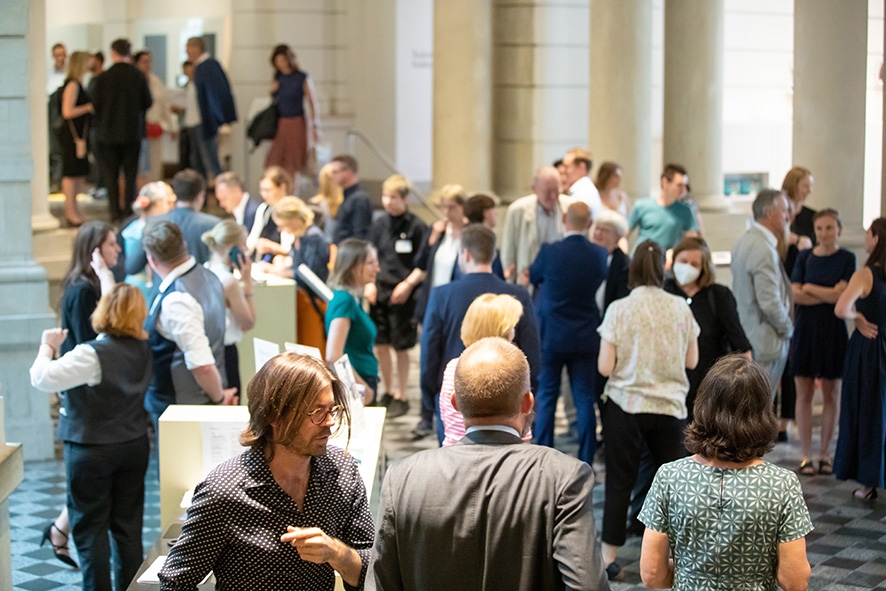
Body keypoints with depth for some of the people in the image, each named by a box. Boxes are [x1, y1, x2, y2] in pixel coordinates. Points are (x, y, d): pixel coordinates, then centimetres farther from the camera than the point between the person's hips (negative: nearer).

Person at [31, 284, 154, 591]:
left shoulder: (92, 355, -21)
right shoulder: (142, 349, -1)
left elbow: (42, 378, -25)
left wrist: (47, 346, -6)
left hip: (91, 450, -6)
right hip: (134, 447, 6)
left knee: (90, 528, 4)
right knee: (128, 526, 12)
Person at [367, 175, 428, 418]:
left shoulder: (416, 226, -7)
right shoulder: (379, 224, 8)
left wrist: (408, 283, -17)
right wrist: (370, 282, 4)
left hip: (403, 294, -5)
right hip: (379, 290, 5)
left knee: (400, 347, 1)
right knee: (380, 345, 9)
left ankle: (401, 397, 12)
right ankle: (388, 392, 25)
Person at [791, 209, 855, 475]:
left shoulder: (846, 259, -1)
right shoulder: (805, 256, 5)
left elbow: (839, 294, -11)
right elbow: (795, 295, -5)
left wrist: (809, 288, -4)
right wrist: (828, 296, -12)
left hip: (833, 331, -1)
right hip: (806, 329, 1)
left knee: (831, 395, 5)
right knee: (804, 394, 1)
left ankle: (824, 454, 15)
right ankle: (806, 456, 8)